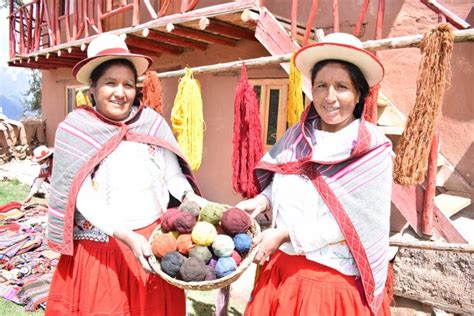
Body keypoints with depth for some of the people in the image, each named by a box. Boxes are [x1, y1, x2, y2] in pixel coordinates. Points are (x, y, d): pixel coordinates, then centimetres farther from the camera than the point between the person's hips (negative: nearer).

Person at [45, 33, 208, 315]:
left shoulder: (153, 123, -4)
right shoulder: (74, 131, -9)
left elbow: (173, 175, 2)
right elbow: (84, 200, -15)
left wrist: (191, 198, -18)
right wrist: (127, 236, -25)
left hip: (154, 240, 2)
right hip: (100, 249, -1)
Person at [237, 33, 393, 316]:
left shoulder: (372, 150, -15)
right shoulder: (297, 136, -2)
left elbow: (353, 222, -16)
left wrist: (285, 234, -17)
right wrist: (262, 200, -9)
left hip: (336, 283, -4)